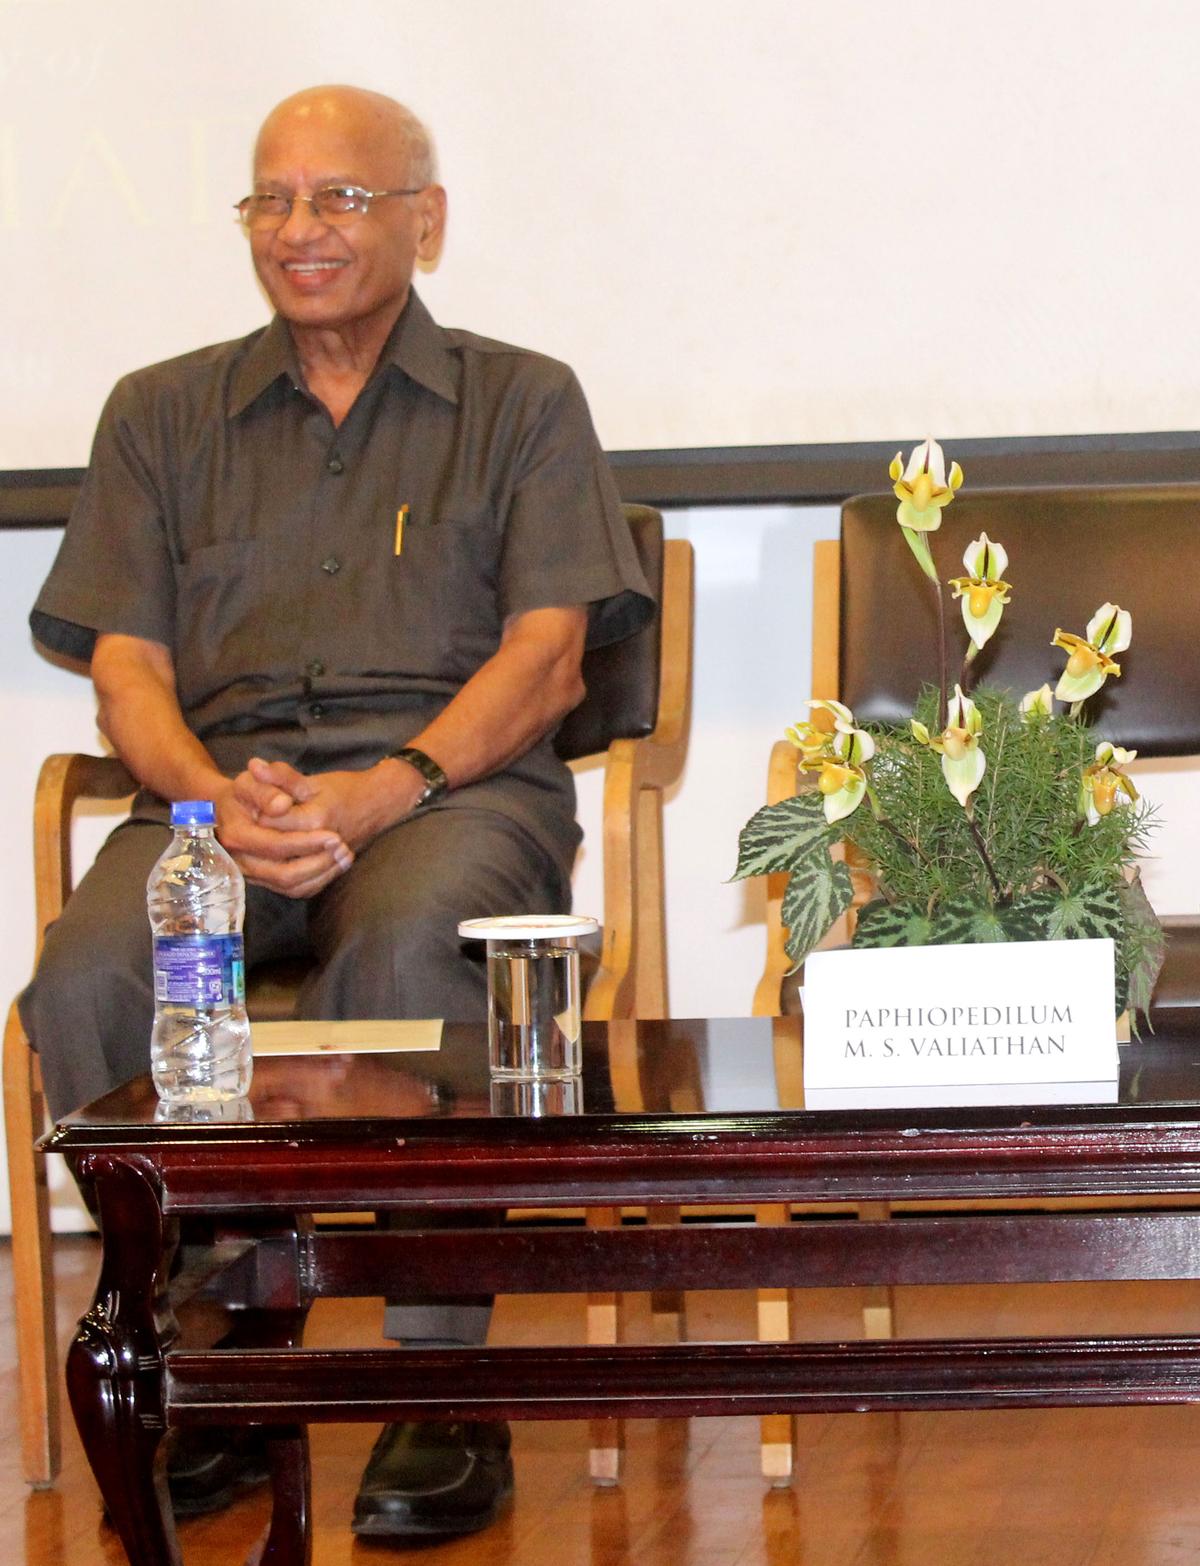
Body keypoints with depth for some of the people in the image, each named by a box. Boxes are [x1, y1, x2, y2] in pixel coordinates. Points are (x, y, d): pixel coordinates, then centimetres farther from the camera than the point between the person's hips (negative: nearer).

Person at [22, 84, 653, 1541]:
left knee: (402, 947, -38)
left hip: (454, 783, -2)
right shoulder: (164, 414, 22)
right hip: (219, 785, 2)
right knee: (87, 976, -31)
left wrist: (385, 789, -16)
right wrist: (213, 794, -12)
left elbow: (545, 656, 3)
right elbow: (126, 667, 12)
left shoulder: (520, 402, 15)